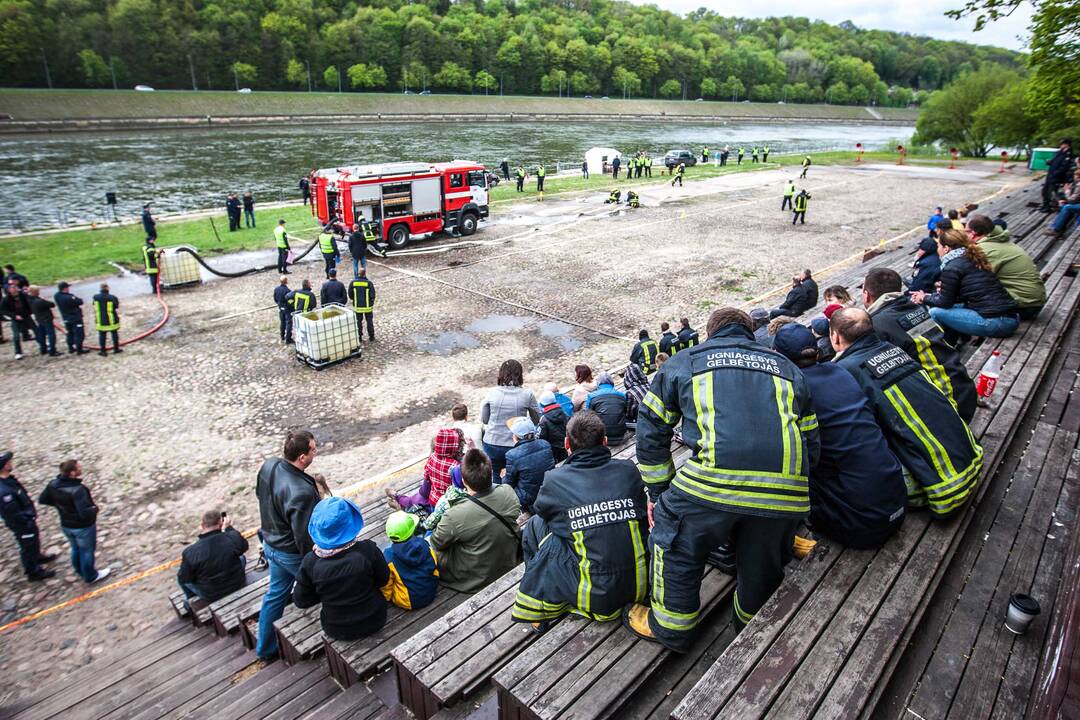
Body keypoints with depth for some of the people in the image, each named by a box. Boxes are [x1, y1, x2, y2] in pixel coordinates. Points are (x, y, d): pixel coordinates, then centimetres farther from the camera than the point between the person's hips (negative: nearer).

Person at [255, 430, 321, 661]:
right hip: (293, 554, -7)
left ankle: (265, 648, 42)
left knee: (275, 594, 25)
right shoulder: (302, 492, -38)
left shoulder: (268, 465, -14)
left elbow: (260, 494, 7)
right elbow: (304, 536, -29)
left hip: (270, 544, 7)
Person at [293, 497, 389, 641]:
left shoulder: (310, 561, -22)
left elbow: (301, 601, -6)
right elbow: (383, 580, -8)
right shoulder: (368, 550, -26)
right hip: (373, 622, -1)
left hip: (336, 630, 1)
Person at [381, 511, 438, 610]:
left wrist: (387, 597, 10)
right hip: (430, 594, 3)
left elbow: (386, 583, -11)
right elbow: (435, 569, 0)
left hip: (408, 602, -3)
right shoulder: (424, 545, -17)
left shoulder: (388, 556, -24)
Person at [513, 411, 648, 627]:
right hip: (640, 587, 4)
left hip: (597, 598, -4)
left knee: (535, 526, 9)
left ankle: (541, 611, 24)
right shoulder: (629, 470, -4)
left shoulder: (555, 481, -11)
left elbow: (542, 511, 11)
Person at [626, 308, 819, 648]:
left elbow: (651, 432, 19)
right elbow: (811, 442, 27)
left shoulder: (683, 362, 21)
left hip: (714, 480, -3)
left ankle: (670, 626, 35)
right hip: (787, 490, 4)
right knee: (764, 562, 27)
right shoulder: (787, 368, 29)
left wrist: (658, 492, 27)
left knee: (677, 544, 21)